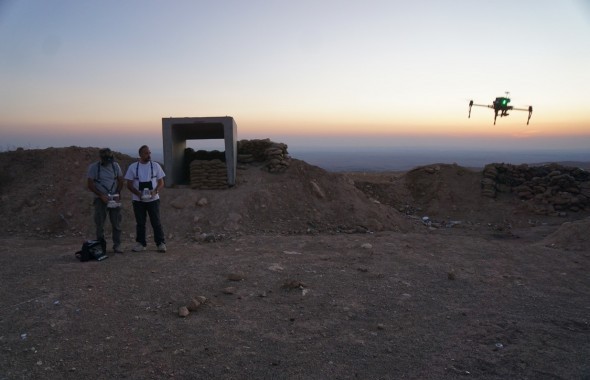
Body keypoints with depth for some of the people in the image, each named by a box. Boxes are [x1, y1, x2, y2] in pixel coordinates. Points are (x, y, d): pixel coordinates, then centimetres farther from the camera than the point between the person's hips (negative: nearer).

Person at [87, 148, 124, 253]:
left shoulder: (115, 166, 4)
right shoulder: (93, 167, -4)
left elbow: (121, 181, 9)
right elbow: (90, 184, -6)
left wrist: (118, 194, -5)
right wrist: (101, 195, -15)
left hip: (114, 198, 2)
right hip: (100, 199, -2)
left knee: (116, 223, 2)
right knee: (99, 224, 1)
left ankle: (117, 245, 8)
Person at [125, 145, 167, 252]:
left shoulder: (155, 166, 1)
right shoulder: (133, 167, 2)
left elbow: (161, 183, 3)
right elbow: (129, 184, 2)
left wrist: (155, 191, -16)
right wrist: (138, 193, -15)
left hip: (153, 199, -1)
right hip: (138, 200, 1)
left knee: (156, 222, -1)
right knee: (140, 223, 8)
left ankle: (161, 243, 5)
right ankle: (140, 243, 18)